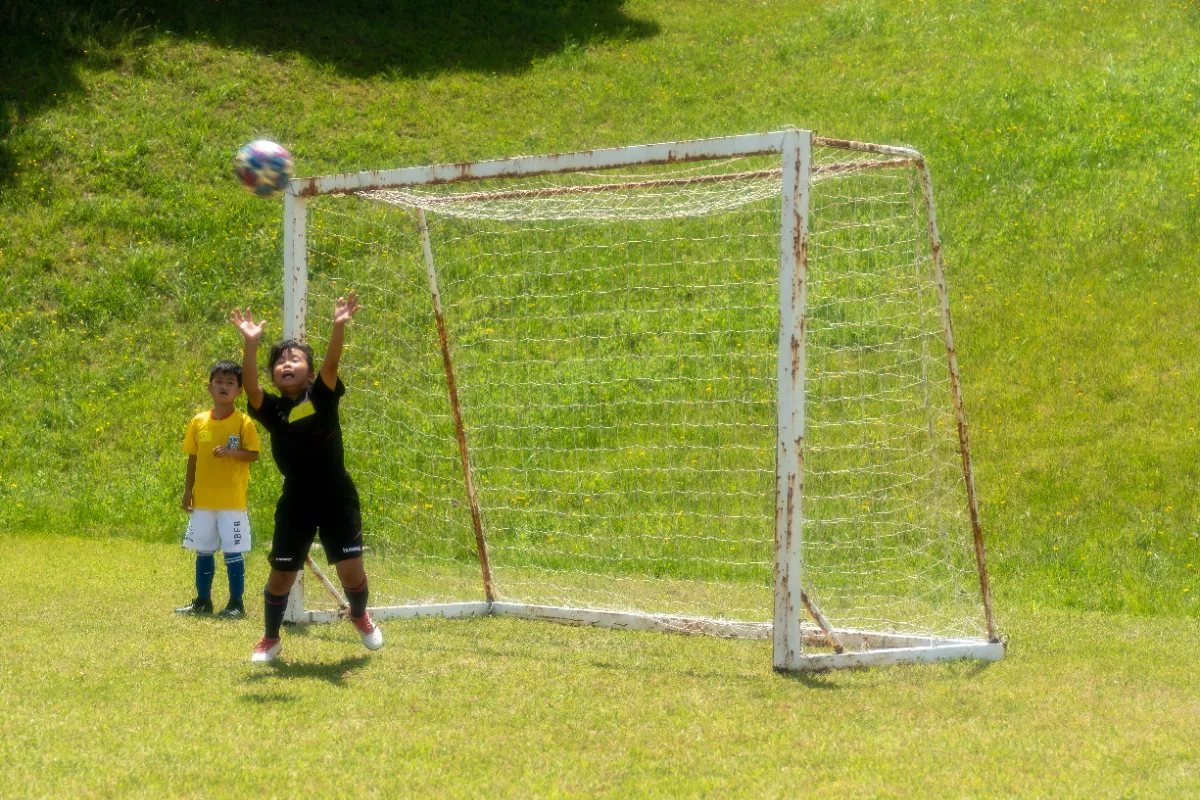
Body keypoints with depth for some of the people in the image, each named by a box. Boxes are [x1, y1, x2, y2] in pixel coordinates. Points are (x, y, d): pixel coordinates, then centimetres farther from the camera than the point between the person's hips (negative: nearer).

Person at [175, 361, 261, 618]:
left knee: (233, 552, -2)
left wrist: (232, 452, -25)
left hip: (232, 500, -4)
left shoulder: (243, 423, -5)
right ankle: (202, 601, 22)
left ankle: (236, 604, 7)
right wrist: (188, 491, 8)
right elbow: (193, 458, 10)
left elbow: (253, 454, -7)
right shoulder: (198, 422, 6)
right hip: (203, 500, 4)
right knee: (203, 551, 11)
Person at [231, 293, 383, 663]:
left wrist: (339, 326, -37)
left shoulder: (322, 396, -4)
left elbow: (331, 363, -20)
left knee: (351, 568, -5)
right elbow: (250, 386, -22)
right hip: (296, 501, 1)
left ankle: (360, 616, 28)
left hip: (337, 497, -1)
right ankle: (270, 639, 26)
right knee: (281, 573, 4)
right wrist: (251, 343, -36)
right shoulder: (271, 409, -3)